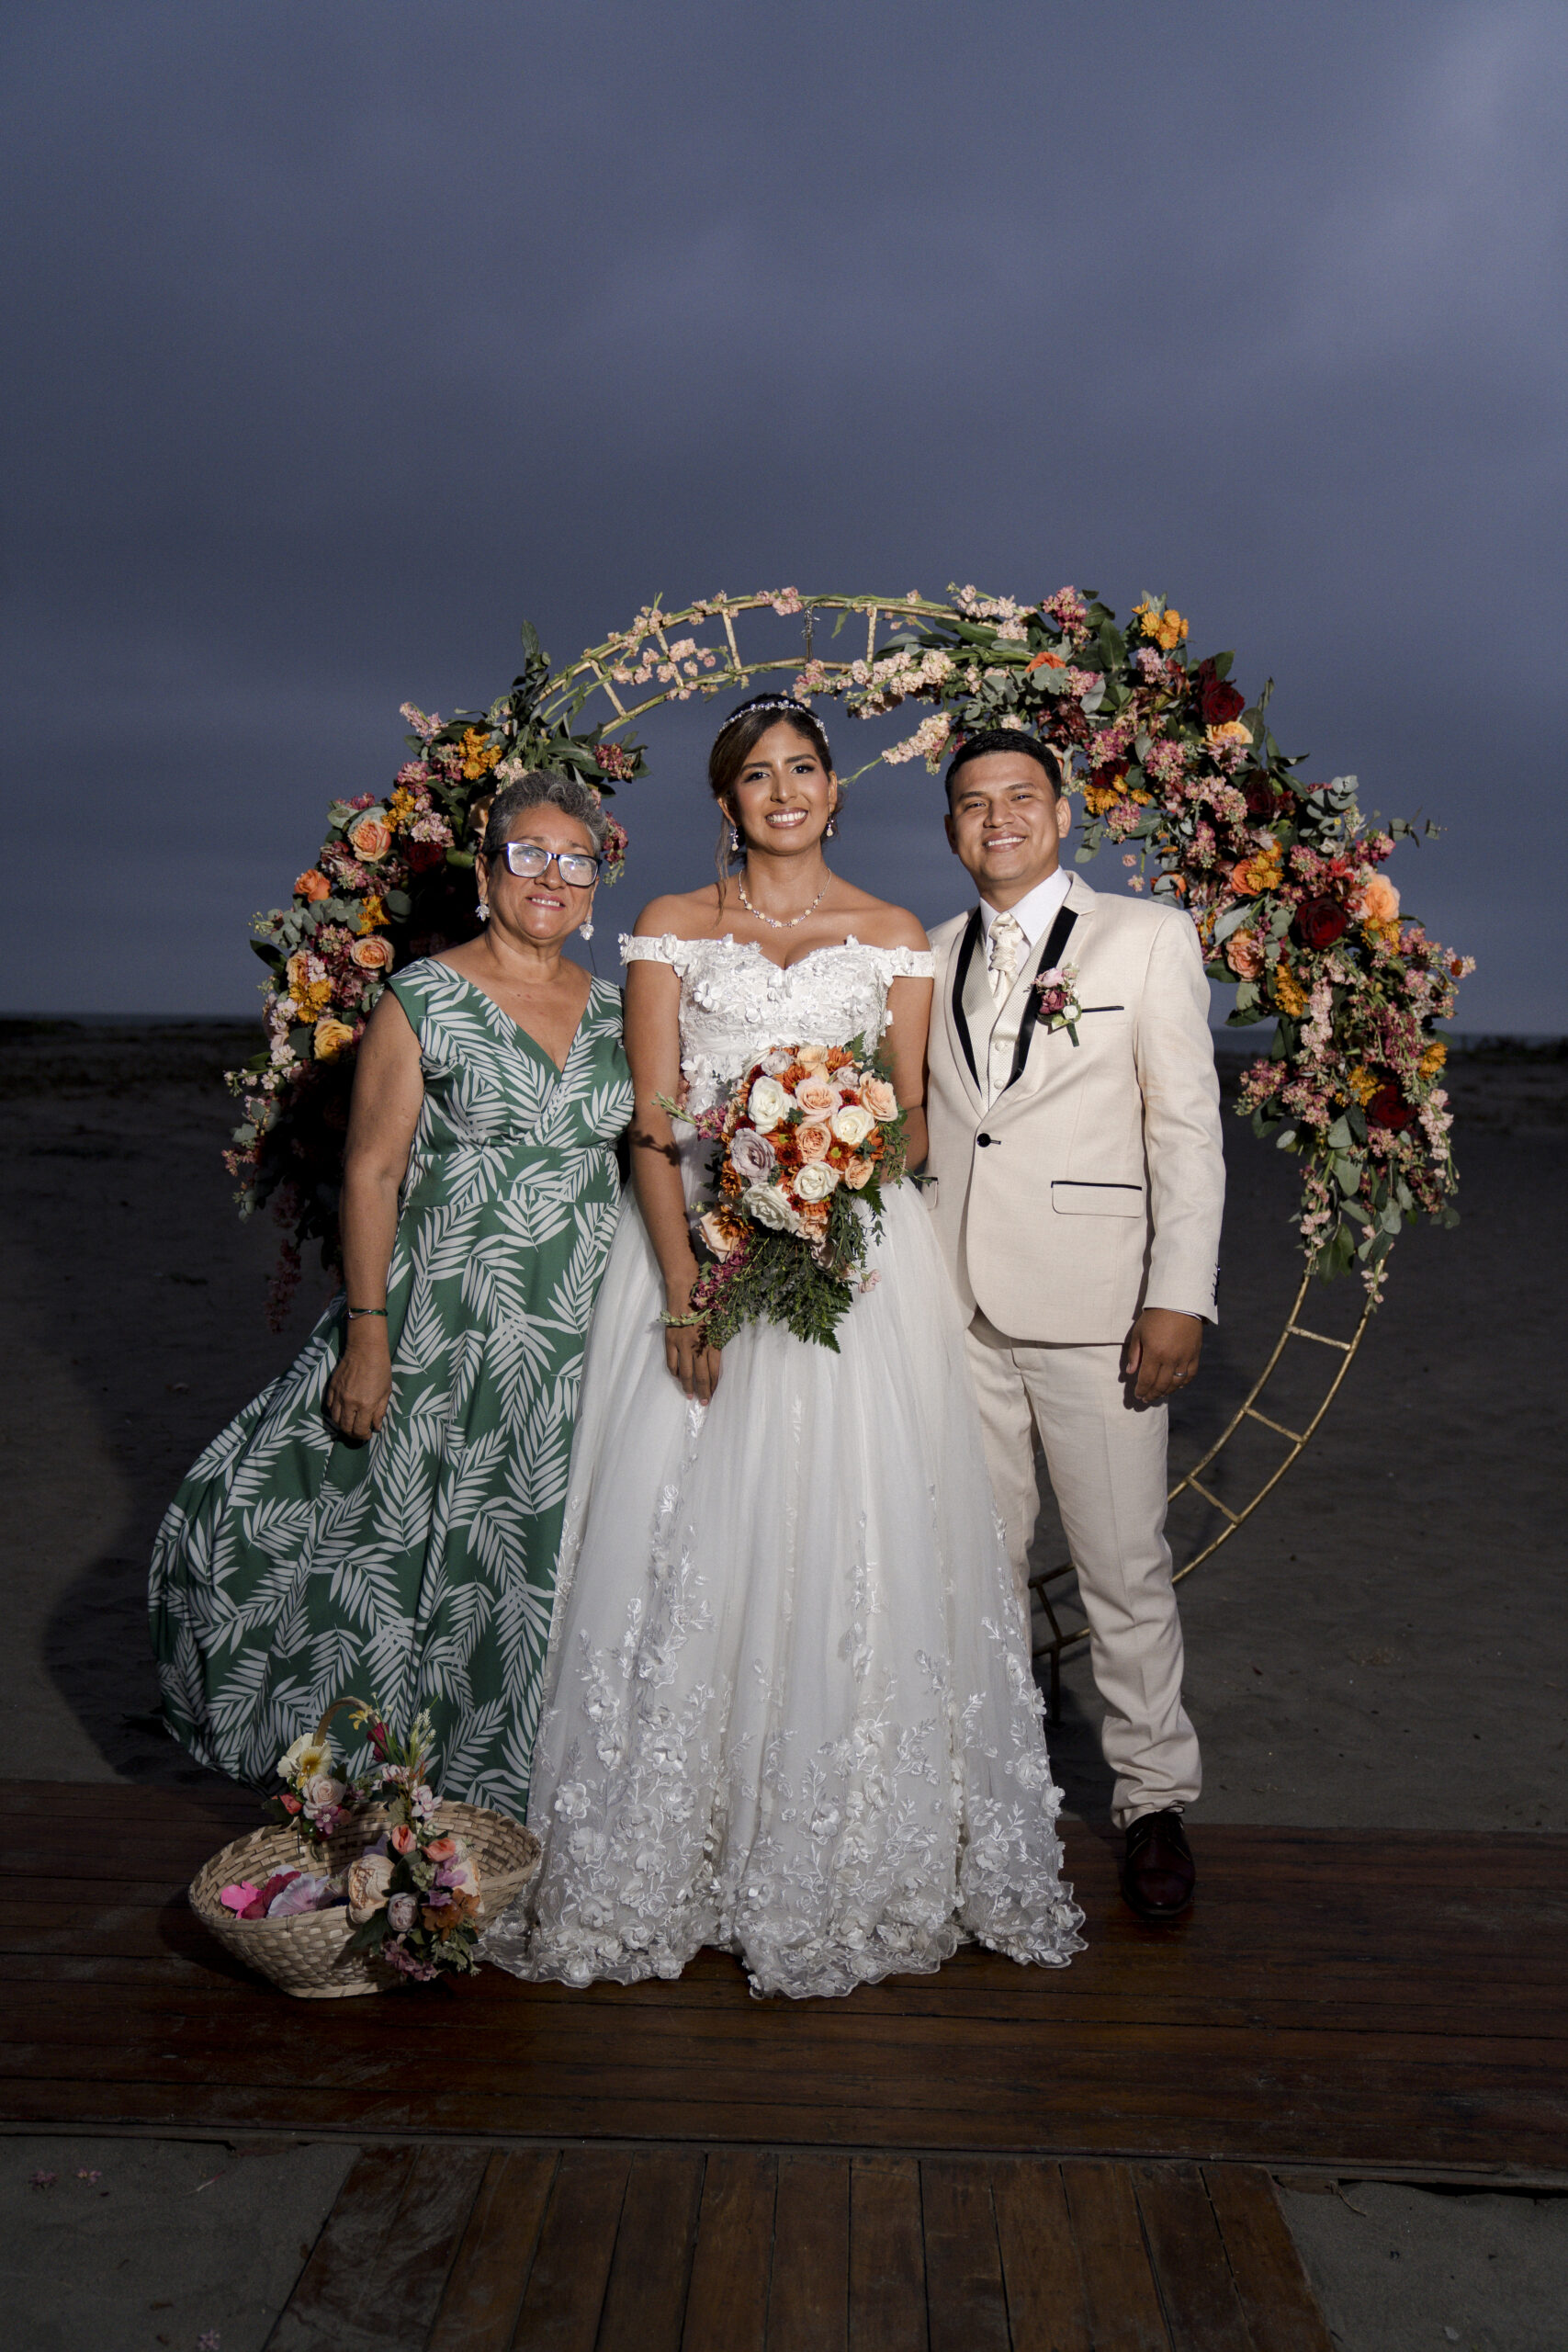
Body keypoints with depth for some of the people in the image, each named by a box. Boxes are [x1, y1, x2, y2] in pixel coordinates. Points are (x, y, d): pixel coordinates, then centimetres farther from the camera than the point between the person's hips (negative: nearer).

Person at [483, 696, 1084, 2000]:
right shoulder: (672, 927, 7)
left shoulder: (895, 938, 10)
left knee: (850, 1541, 0)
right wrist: (686, 1293, -13)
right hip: (690, 1246, 0)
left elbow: (908, 1123, 7)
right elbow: (651, 1125, -1)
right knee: (688, 1544, 1)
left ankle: (846, 1860, 16)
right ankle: (667, 1858, 17)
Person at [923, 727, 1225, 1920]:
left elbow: (1189, 1126, -3)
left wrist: (1180, 1298, -10)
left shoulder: (1148, 936, 3)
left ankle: (1155, 1801, 19)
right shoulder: (931, 956, 14)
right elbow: (916, 1125, 15)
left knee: (1127, 1572, 2)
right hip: (956, 1308, 4)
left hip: (1095, 1306, -3)